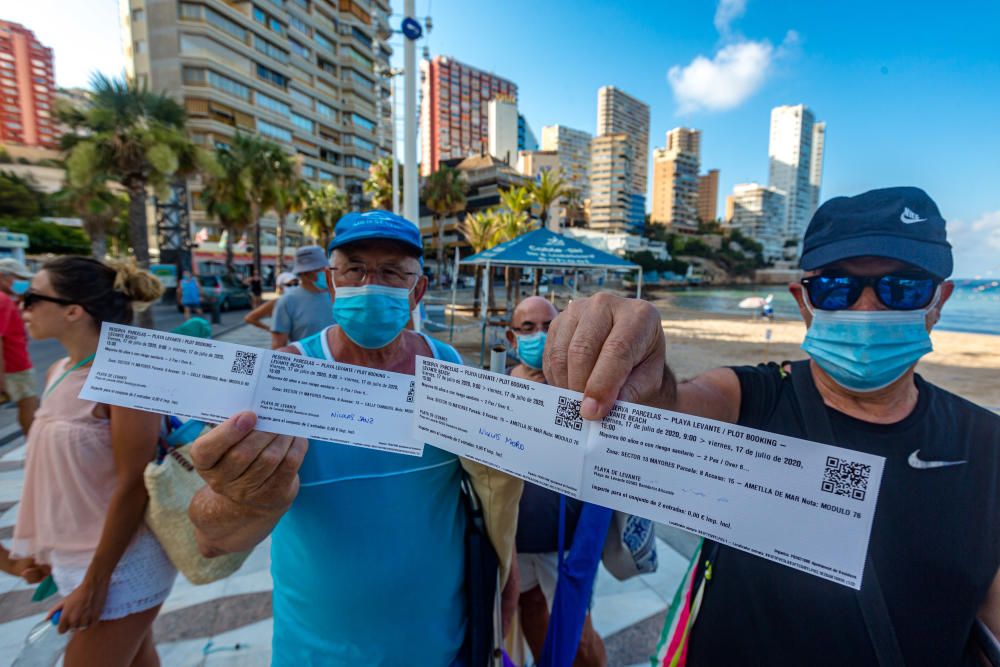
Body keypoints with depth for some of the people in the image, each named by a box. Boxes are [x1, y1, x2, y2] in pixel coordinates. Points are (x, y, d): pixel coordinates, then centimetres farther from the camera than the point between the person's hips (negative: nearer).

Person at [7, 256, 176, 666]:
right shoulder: (59, 373, 2)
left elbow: (132, 486, -22)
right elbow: (59, 474, 12)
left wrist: (94, 583, -16)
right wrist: (44, 548, 17)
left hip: (119, 563, -7)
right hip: (74, 555, 7)